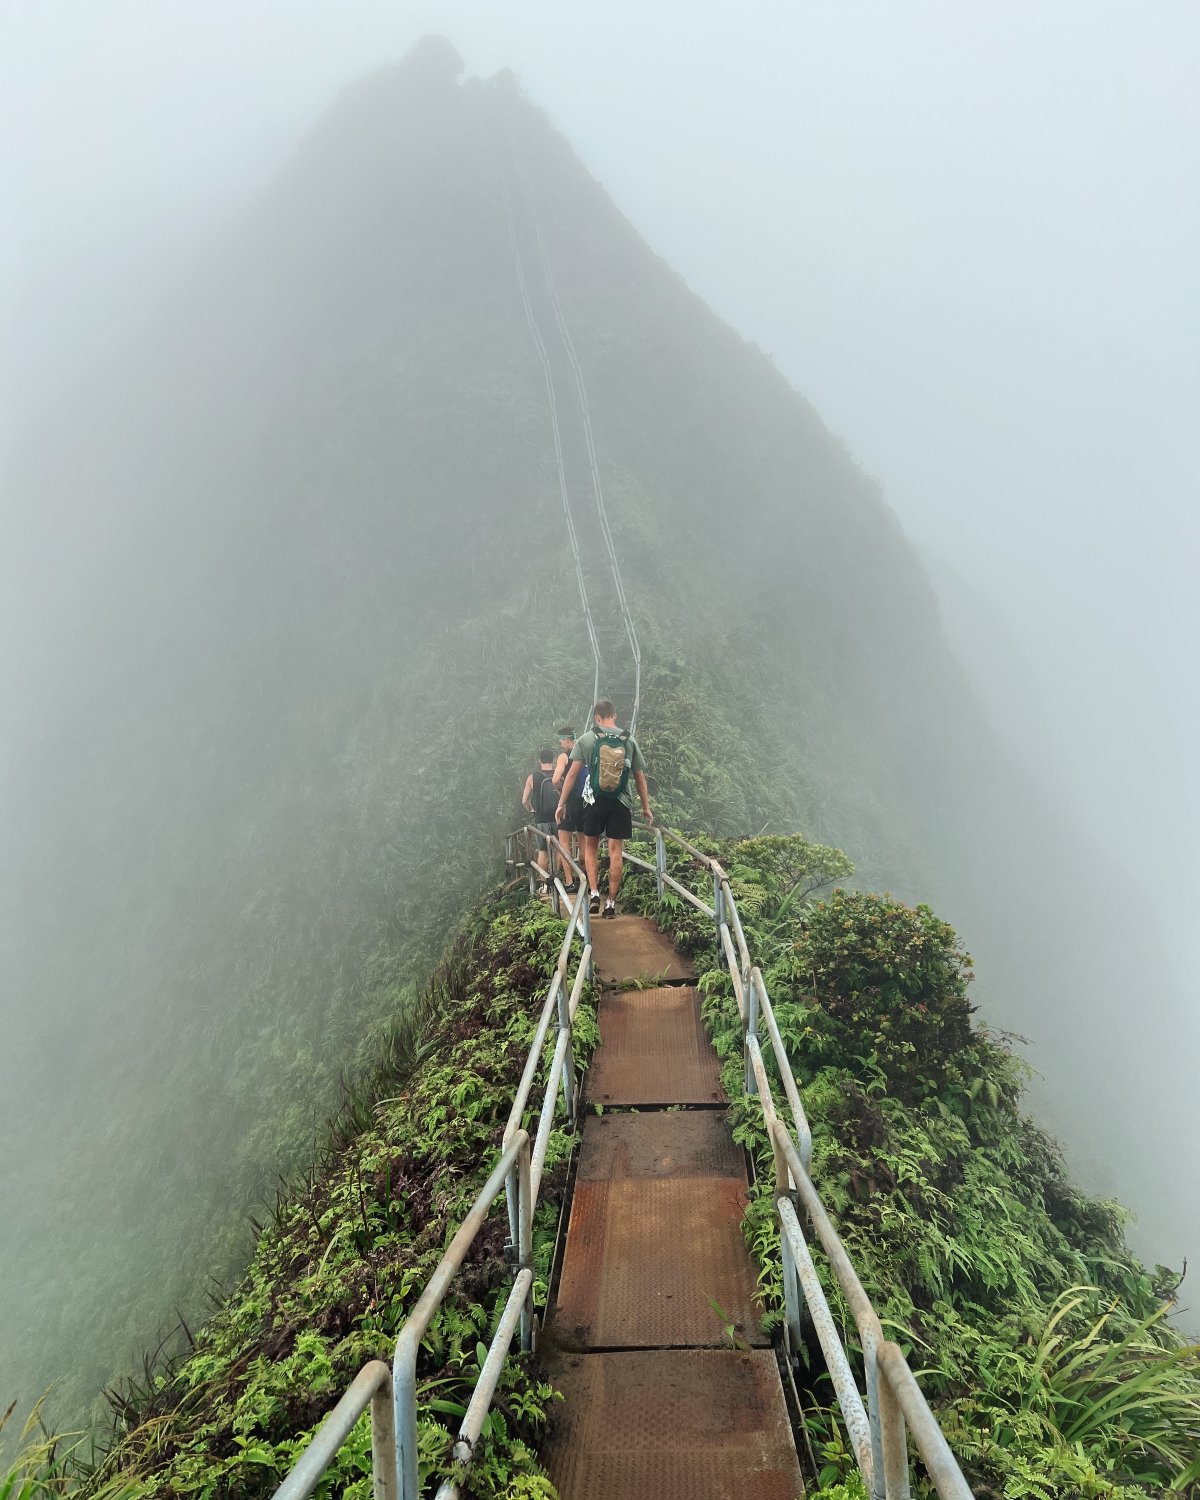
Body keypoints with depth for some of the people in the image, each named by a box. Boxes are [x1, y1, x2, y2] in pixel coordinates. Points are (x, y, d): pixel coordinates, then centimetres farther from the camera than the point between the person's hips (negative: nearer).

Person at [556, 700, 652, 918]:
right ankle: (611, 902, 5)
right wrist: (646, 807, 16)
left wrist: (562, 803, 3)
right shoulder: (629, 741, 4)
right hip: (621, 802, 1)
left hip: (595, 802, -1)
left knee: (591, 847, 15)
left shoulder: (586, 740, -1)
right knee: (616, 850, 4)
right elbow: (640, 777, 8)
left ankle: (593, 892, 1)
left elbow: (573, 773, -3)